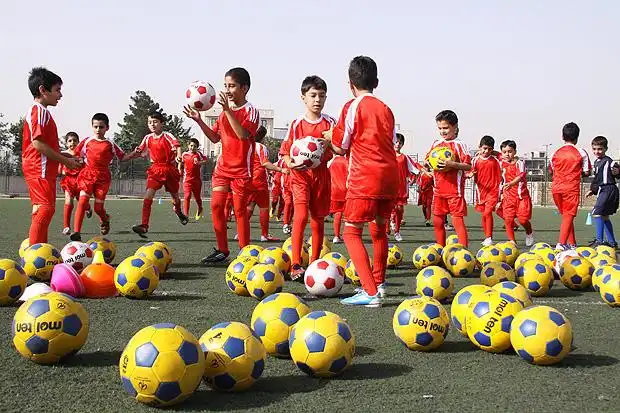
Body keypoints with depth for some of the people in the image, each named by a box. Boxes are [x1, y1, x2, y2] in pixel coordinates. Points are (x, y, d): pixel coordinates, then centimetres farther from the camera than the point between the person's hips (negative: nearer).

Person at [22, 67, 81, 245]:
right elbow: (38, 143, -21)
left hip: (36, 168, 11)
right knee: (46, 208, -14)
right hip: (41, 169, -11)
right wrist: (65, 160, -15)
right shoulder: (41, 111, -12)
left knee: (41, 209, 15)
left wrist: (65, 156, 16)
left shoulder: (35, 110, 21)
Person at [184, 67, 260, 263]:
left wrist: (228, 111, -31)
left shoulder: (250, 111, -10)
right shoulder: (225, 111, 12)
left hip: (241, 169, -7)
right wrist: (199, 120, 4)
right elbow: (215, 137, 15)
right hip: (223, 166, 7)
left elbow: (243, 134, -27)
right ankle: (222, 250, 12)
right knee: (216, 205, 2)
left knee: (240, 210, -3)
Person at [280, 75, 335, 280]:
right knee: (301, 216, -16)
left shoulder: (330, 123, 2)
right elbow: (285, 150, 0)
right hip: (300, 173, -2)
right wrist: (289, 163, -20)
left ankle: (314, 263, 21)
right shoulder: (296, 124, -2)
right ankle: (295, 265, -16)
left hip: (321, 173, 3)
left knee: (318, 220, 9)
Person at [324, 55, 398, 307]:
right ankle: (378, 283, 35)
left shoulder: (353, 107, -4)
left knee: (351, 232, -3)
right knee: (379, 228, 23)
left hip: (365, 179, -7)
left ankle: (370, 292, -16)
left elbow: (340, 148, -1)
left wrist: (330, 137, 20)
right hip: (390, 176, 7)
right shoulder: (385, 109, 15)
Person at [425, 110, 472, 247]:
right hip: (439, 189, 6)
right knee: (438, 221, 11)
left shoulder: (459, 144, -6)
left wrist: (452, 164, -24)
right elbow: (427, 161, 18)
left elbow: (468, 166, -10)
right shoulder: (436, 144, 11)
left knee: (458, 220, -8)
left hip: (455, 189, -6)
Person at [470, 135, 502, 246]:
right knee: (484, 215, 10)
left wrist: (500, 191, 0)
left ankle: (489, 238, -14)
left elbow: (499, 177, 3)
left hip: (493, 191, -3)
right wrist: (470, 174, -17)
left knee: (488, 212, -16)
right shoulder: (475, 160, 1)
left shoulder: (495, 160, -3)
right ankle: (487, 238, 22)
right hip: (481, 191, 3)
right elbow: (471, 173, 5)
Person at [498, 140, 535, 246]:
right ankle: (512, 241, 6)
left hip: (521, 195, -4)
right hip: (507, 195, 4)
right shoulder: (502, 163, 6)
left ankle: (529, 233, 25)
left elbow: (520, 175, -22)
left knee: (523, 219, -5)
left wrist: (511, 183, -38)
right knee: (508, 219, -5)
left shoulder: (519, 163, -6)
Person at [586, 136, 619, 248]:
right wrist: (593, 190, 25)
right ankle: (612, 242, 24)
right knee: (604, 216, 15)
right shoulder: (597, 162, 15)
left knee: (596, 213, -16)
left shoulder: (608, 161, -13)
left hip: (608, 190, -10)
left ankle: (599, 240, -17)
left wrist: (616, 172, -40)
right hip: (602, 191, 10)